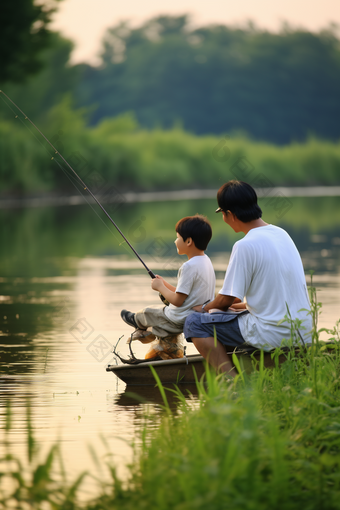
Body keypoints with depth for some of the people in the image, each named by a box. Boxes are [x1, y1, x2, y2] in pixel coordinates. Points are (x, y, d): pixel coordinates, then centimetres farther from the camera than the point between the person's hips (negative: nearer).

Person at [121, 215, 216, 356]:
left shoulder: (189, 267, -26)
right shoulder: (206, 261, 4)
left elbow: (178, 300, -24)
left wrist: (160, 287, -8)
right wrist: (166, 285, 11)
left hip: (181, 321, -8)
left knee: (146, 313, 17)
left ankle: (136, 320, 49)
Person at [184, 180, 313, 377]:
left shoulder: (245, 246, -16)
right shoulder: (281, 233, 10)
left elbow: (226, 299, -10)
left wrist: (205, 308, 10)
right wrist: (246, 304, 25)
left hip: (273, 335, -9)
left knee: (194, 322, -1)